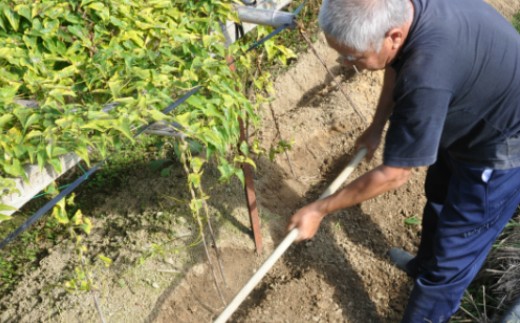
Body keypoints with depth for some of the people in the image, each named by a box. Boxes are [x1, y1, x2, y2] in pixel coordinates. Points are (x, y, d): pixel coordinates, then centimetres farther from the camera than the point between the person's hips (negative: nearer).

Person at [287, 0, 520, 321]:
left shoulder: (426, 76, -45)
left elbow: (394, 174, -32)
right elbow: (396, 65, 5)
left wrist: (319, 210, -21)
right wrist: (377, 127, 9)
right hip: (469, 119, 9)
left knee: (451, 256, 5)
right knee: (438, 200, 30)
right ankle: (425, 265, 57)